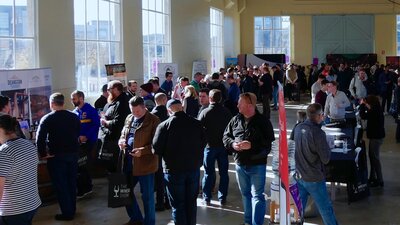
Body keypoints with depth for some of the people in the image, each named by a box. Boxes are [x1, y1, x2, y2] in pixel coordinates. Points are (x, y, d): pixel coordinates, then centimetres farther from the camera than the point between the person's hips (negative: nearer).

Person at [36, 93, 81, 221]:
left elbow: (40, 138, -17)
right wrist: (74, 149, 14)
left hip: (56, 156, -5)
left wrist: (43, 154, -8)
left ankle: (67, 213, 6)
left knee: (60, 185, 3)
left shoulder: (47, 119, -10)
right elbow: (78, 134, 9)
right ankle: (72, 210, 24)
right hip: (73, 154, 5)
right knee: (71, 183, 16)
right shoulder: (74, 117, 5)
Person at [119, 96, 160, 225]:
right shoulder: (129, 118, 10)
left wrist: (142, 151, -26)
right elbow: (123, 134, 22)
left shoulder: (153, 120, -12)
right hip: (128, 162, 7)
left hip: (145, 163, -7)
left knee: (147, 196, 3)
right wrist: (121, 142, -1)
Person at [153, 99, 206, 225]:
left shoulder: (164, 125, -13)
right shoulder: (196, 123, -2)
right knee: (191, 201, 17)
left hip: (174, 169, -3)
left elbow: (156, 149, -12)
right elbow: (203, 143, 7)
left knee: (178, 204, 6)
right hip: (194, 167, 4)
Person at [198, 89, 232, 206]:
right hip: (223, 146, 2)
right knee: (223, 172, 10)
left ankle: (207, 198, 11)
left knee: (208, 172, 7)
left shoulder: (205, 112, -12)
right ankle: (222, 198, 13)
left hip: (210, 145, -2)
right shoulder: (227, 112, -1)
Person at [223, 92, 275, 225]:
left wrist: (251, 145, -24)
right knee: (245, 194, 18)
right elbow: (226, 136, 11)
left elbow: (269, 143, -13)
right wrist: (232, 144, -10)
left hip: (257, 165, -5)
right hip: (240, 164, 5)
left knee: (257, 196, -4)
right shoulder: (235, 120, 4)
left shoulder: (263, 122, -10)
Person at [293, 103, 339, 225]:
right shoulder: (318, 133, -21)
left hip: (299, 177, 6)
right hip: (314, 179, -6)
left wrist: (319, 122, 16)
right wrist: (327, 146, 2)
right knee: (326, 210, 10)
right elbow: (326, 159, -16)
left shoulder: (298, 128, -1)